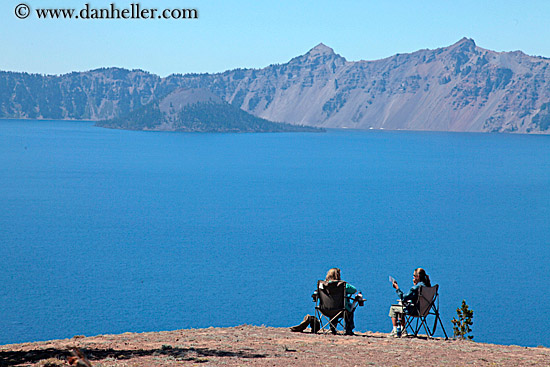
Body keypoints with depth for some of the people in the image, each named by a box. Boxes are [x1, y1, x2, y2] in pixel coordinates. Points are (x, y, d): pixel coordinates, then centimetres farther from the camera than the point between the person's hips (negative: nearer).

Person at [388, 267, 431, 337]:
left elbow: (403, 298, -22)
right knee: (400, 306, 32)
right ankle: (403, 330, 33)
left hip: (414, 309, -9)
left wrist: (397, 288, -15)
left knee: (393, 308, 12)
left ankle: (395, 331, 14)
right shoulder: (427, 286, 1)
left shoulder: (416, 287, -25)